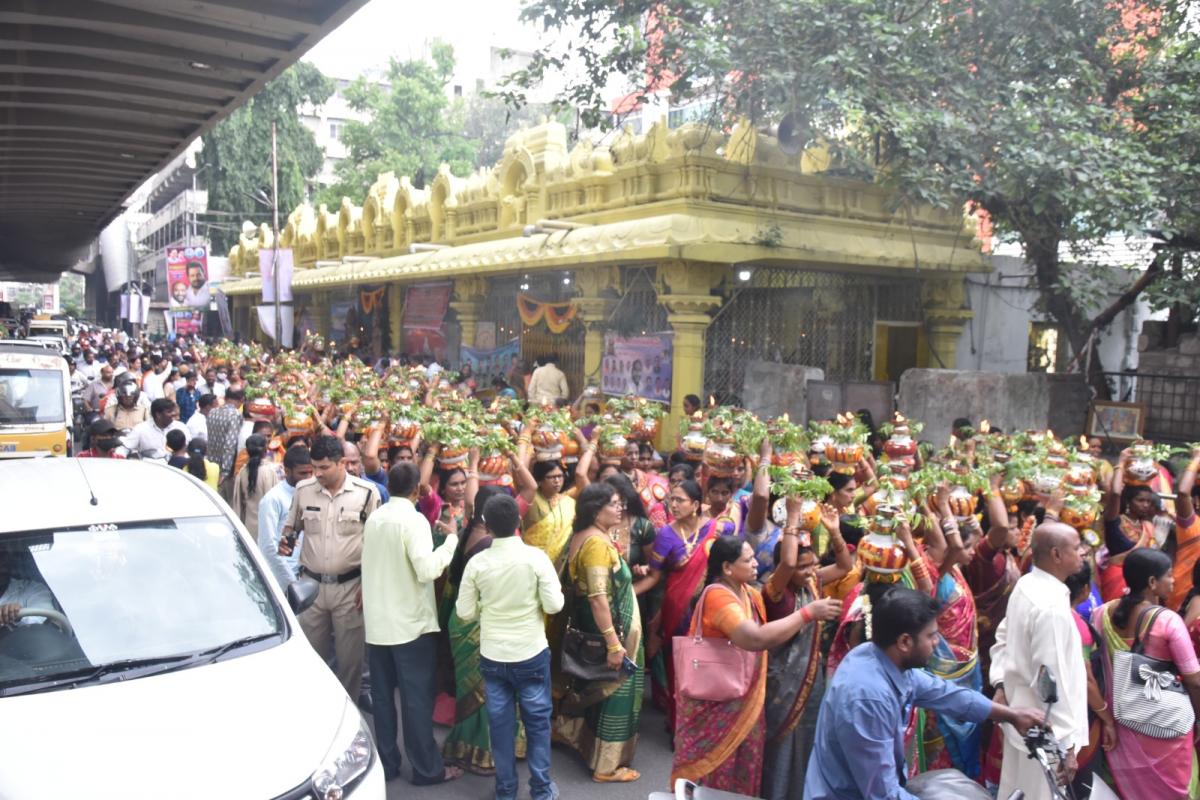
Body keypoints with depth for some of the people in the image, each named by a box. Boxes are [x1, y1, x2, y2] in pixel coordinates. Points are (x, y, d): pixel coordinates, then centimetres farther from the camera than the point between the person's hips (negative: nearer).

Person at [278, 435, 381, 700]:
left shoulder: (366, 492, -8)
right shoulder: (303, 489, 0)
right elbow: (291, 526, 14)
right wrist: (285, 540, -9)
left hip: (350, 586, -2)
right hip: (311, 585, 3)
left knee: (350, 657, 6)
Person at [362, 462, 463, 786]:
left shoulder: (373, 518, 6)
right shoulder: (414, 520, -15)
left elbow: (376, 563, 13)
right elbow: (426, 570, -24)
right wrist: (452, 539, -16)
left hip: (377, 622, 6)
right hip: (411, 623, -6)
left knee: (382, 695, 13)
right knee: (416, 697, 2)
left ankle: (386, 763, 22)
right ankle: (426, 768, 10)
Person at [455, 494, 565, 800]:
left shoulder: (477, 562, -8)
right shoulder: (535, 556, -14)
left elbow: (465, 612, -1)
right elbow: (554, 605, -13)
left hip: (492, 656, 2)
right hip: (531, 654, -1)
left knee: (500, 724, 13)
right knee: (537, 721, 13)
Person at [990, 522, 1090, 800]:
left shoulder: (1025, 584, 0)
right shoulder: (1052, 607, -27)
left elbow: (1004, 636, 12)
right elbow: (1053, 680, -26)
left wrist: (999, 683, 9)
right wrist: (1066, 743, -18)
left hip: (1021, 715, 8)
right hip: (1044, 731, -8)